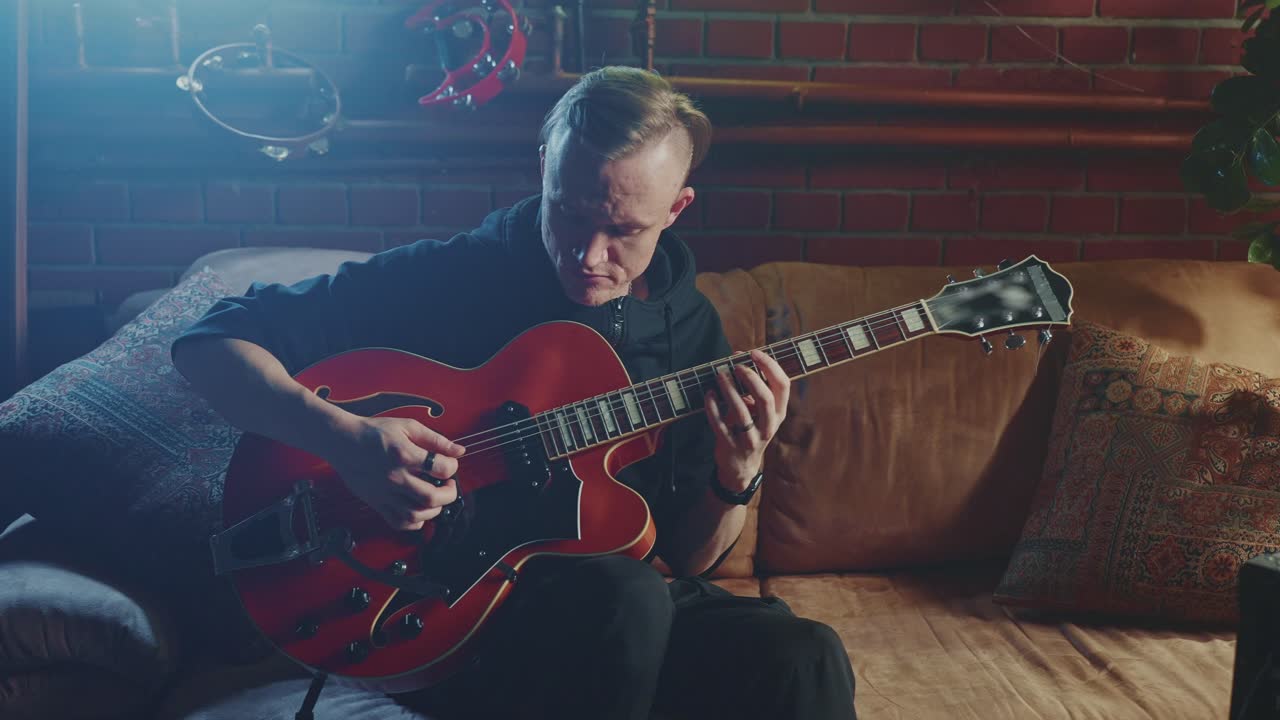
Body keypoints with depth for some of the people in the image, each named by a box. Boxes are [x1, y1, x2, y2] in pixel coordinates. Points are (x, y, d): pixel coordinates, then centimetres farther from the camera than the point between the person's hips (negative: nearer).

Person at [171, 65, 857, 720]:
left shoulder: (689, 327, 4)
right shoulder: (445, 277, -8)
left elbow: (686, 556, 8)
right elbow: (210, 341, -9)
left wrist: (737, 480, -14)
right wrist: (343, 436, -25)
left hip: (616, 594, 3)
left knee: (804, 661, -24)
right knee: (626, 598, -34)